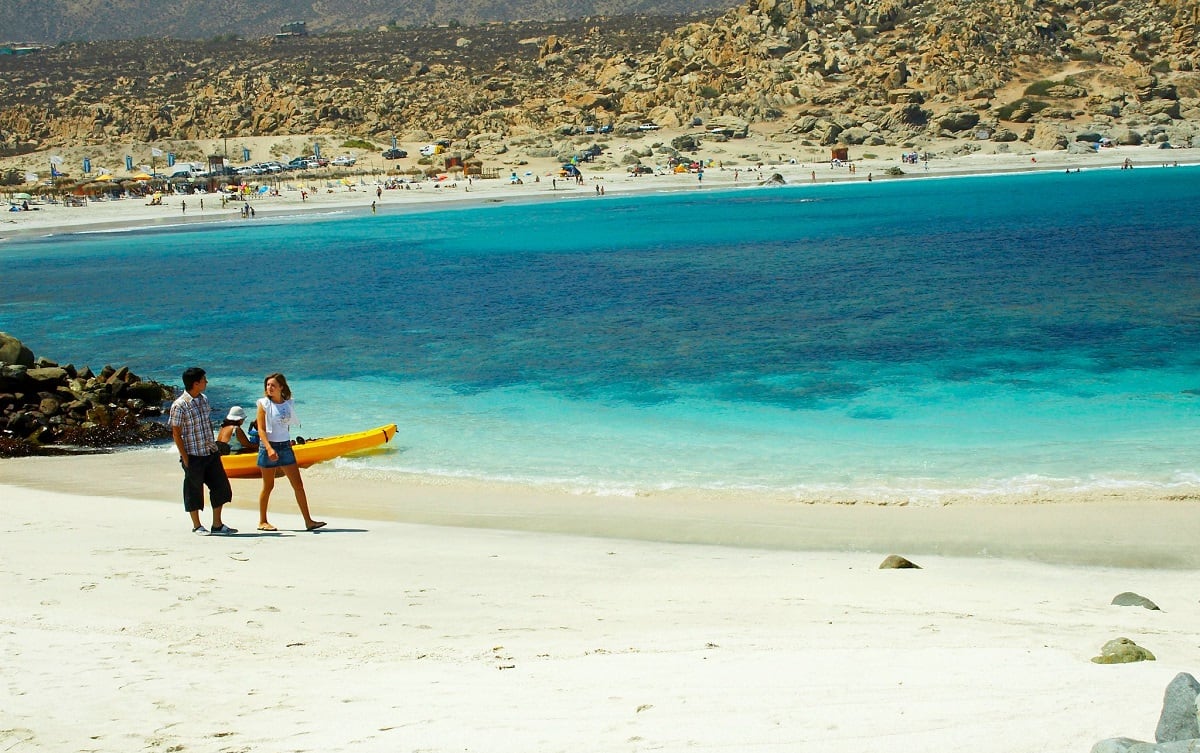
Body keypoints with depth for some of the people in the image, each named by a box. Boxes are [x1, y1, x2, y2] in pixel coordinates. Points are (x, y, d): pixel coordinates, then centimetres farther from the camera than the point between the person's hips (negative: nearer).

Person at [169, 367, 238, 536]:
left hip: (210, 452, 7)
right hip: (193, 455, -7)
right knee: (194, 491, 4)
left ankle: (217, 524, 16)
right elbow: (176, 433, -12)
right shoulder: (179, 406, -15)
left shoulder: (204, 399, 7)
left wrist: (213, 446, 13)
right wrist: (185, 457, -14)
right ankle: (196, 526, 18)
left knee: (220, 486, 6)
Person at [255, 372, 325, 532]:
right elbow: (261, 430, -11)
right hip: (269, 447, -4)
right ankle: (262, 522, 17)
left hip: (285, 447, 4)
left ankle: (308, 521, 1)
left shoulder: (289, 404, 6)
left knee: (298, 484, 0)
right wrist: (269, 448, -23)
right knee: (268, 486, 4)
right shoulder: (264, 404, -6)